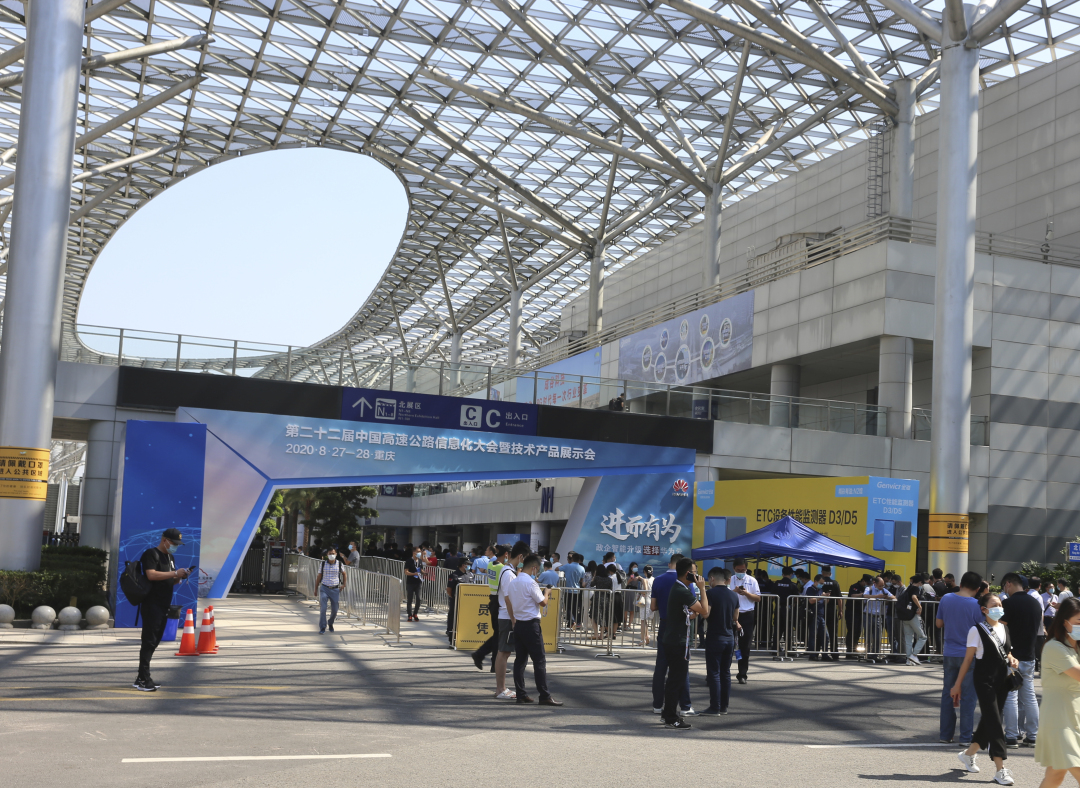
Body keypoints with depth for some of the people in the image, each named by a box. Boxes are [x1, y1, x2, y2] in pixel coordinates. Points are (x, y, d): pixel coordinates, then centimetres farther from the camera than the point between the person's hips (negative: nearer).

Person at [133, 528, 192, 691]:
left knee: (154, 641, 10)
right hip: (151, 605, -9)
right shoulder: (151, 554, -8)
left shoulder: (169, 557, 20)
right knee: (149, 641, -10)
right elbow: (151, 575, -23)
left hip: (163, 607, 9)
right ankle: (143, 679, -9)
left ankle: (143, 677, 15)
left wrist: (179, 577, 4)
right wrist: (175, 573, -21)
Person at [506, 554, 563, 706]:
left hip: (518, 624, 8)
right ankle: (544, 696, -3)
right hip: (531, 625, -8)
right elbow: (543, 603, -11)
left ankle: (520, 694, 11)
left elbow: (508, 602, 13)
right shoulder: (530, 582, -15)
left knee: (520, 659, 10)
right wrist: (547, 592, 8)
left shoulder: (513, 582, 9)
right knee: (539, 661, -4)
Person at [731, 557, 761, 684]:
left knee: (745, 646, 2)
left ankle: (742, 674, 10)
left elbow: (758, 598, 3)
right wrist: (734, 591, -17)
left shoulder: (752, 581, 5)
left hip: (748, 615, 0)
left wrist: (746, 593, -14)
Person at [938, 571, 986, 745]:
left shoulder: (946, 599, -1)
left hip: (949, 654, 4)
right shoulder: (975, 605, -14)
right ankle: (966, 737, 4)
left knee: (948, 694, 12)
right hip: (968, 654, -4)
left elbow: (938, 623, 8)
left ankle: (945, 734, 16)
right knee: (968, 696, 3)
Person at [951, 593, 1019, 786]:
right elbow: (968, 658, -5)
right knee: (994, 723, -9)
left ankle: (969, 754, 32)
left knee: (989, 720, 12)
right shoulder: (977, 630, -8)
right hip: (985, 681, -6)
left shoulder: (1004, 628, 10)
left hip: (1002, 681, 6)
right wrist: (958, 684, -4)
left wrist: (1012, 661, -2)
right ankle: (1001, 770, -8)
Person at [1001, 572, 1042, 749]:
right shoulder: (1036, 603, 8)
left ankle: (1011, 737, 0)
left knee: (1011, 697, -2)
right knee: (1029, 697, 12)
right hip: (1029, 656, 7)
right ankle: (1032, 736, 15)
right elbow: (1038, 628, 17)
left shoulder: (1009, 603, -15)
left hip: (1012, 656, -7)